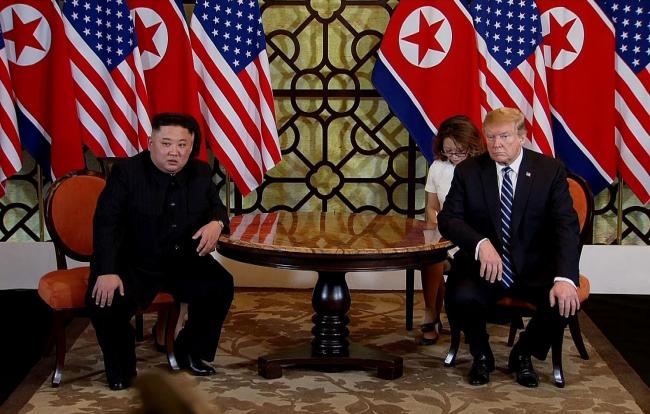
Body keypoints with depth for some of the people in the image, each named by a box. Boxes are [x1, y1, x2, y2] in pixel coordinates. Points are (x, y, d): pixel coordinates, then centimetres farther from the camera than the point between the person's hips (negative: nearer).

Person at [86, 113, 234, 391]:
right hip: (131, 264, -4)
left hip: (183, 263, 4)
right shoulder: (126, 171, -14)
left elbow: (217, 208, 13)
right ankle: (120, 368, 1)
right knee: (105, 300, -29)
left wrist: (216, 223, -14)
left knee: (221, 285, -15)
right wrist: (107, 272, -32)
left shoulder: (201, 172, 0)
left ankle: (190, 351, 12)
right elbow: (106, 223, -19)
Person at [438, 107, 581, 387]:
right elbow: (448, 218, -8)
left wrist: (565, 278, -29)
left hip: (534, 268, 1)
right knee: (461, 298, -32)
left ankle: (523, 354, 5)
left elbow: (566, 226, -11)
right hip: (483, 266, 0)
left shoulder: (550, 170, -3)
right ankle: (481, 356, 3)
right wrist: (481, 243, -31)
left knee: (564, 300, -28)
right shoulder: (468, 172, -1)